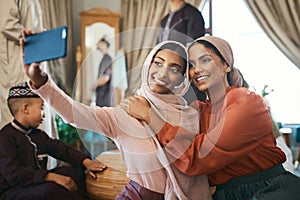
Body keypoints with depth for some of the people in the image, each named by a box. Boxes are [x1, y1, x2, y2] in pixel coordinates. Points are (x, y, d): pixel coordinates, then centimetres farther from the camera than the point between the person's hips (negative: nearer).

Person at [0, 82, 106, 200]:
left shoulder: (38, 134, 14)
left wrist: (86, 161, -12)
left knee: (77, 170, 1)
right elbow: (14, 174, -25)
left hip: (38, 185, 9)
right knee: (51, 189, -34)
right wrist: (52, 177, -32)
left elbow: (59, 148, 5)